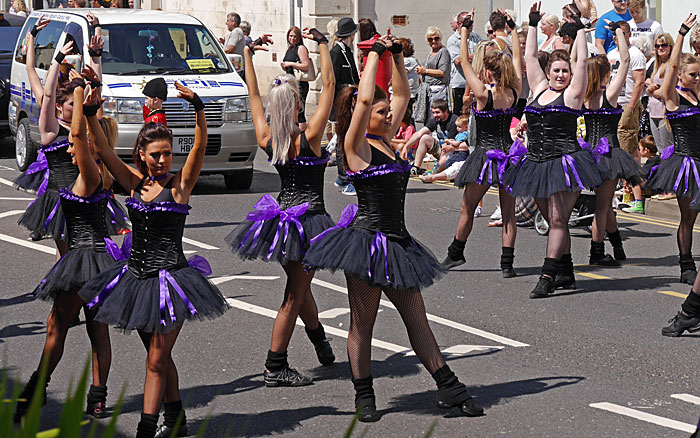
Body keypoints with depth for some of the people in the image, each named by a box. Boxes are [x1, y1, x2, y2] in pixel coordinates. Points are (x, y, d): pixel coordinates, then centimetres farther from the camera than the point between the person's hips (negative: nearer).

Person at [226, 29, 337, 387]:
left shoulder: (267, 139, -4)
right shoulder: (309, 137, -17)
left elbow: (254, 95, 9)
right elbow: (328, 85, -13)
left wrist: (248, 54, 16)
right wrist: (323, 45, -6)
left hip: (281, 213, 6)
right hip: (308, 217, -6)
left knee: (299, 285, 23)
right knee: (294, 296, -2)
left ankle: (319, 340, 44)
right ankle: (274, 368, 0)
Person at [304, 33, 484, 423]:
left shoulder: (386, 141, 12)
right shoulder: (356, 146, -9)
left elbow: (403, 96, 20)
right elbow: (364, 99, -23)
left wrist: (397, 57, 10)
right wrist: (377, 54, -14)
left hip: (396, 242, 8)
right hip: (367, 240, -7)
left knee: (417, 318, 11)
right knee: (363, 323, 3)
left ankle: (449, 388, 13)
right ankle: (364, 397, 11)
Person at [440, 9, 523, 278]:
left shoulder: (483, 94, -15)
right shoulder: (514, 93, -2)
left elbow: (465, 63, -6)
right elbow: (518, 59, 11)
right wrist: (513, 28, 19)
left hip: (485, 156, -4)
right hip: (509, 153, 4)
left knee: (467, 209, 13)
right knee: (508, 213, 5)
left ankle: (455, 254, 26)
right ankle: (507, 263, 1)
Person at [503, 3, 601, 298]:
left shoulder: (572, 94, 1)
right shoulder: (539, 89, 14)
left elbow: (582, 61, -3)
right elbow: (530, 56, 19)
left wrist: (579, 29, 0)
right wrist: (533, 25, 19)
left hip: (564, 161, -6)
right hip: (537, 163, 6)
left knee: (558, 220, -10)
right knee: (553, 221, 10)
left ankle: (547, 276, -16)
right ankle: (566, 273, 17)